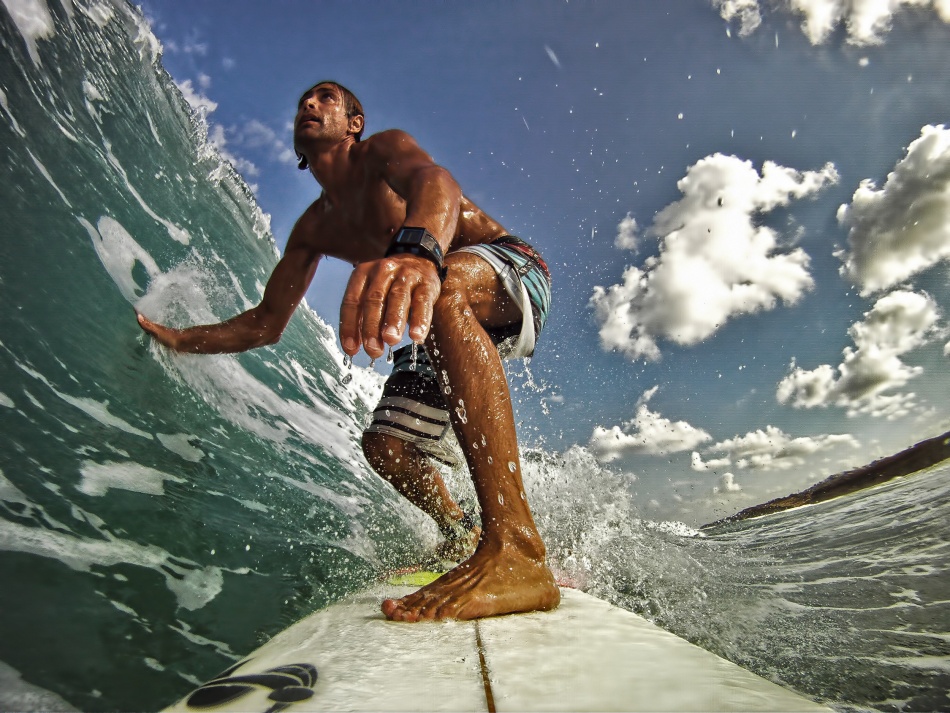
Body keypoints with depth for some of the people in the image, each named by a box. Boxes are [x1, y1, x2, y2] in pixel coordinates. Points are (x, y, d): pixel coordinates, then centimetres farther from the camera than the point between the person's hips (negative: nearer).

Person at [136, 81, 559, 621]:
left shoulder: (384, 149, -5)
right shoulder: (315, 227, 13)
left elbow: (432, 178, -33)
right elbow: (265, 324, 17)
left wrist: (419, 249, -56)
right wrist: (179, 339, 6)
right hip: (450, 326, 7)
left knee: (443, 287, -41)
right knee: (386, 447, 0)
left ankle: (518, 550, -49)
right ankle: (461, 535, 29)